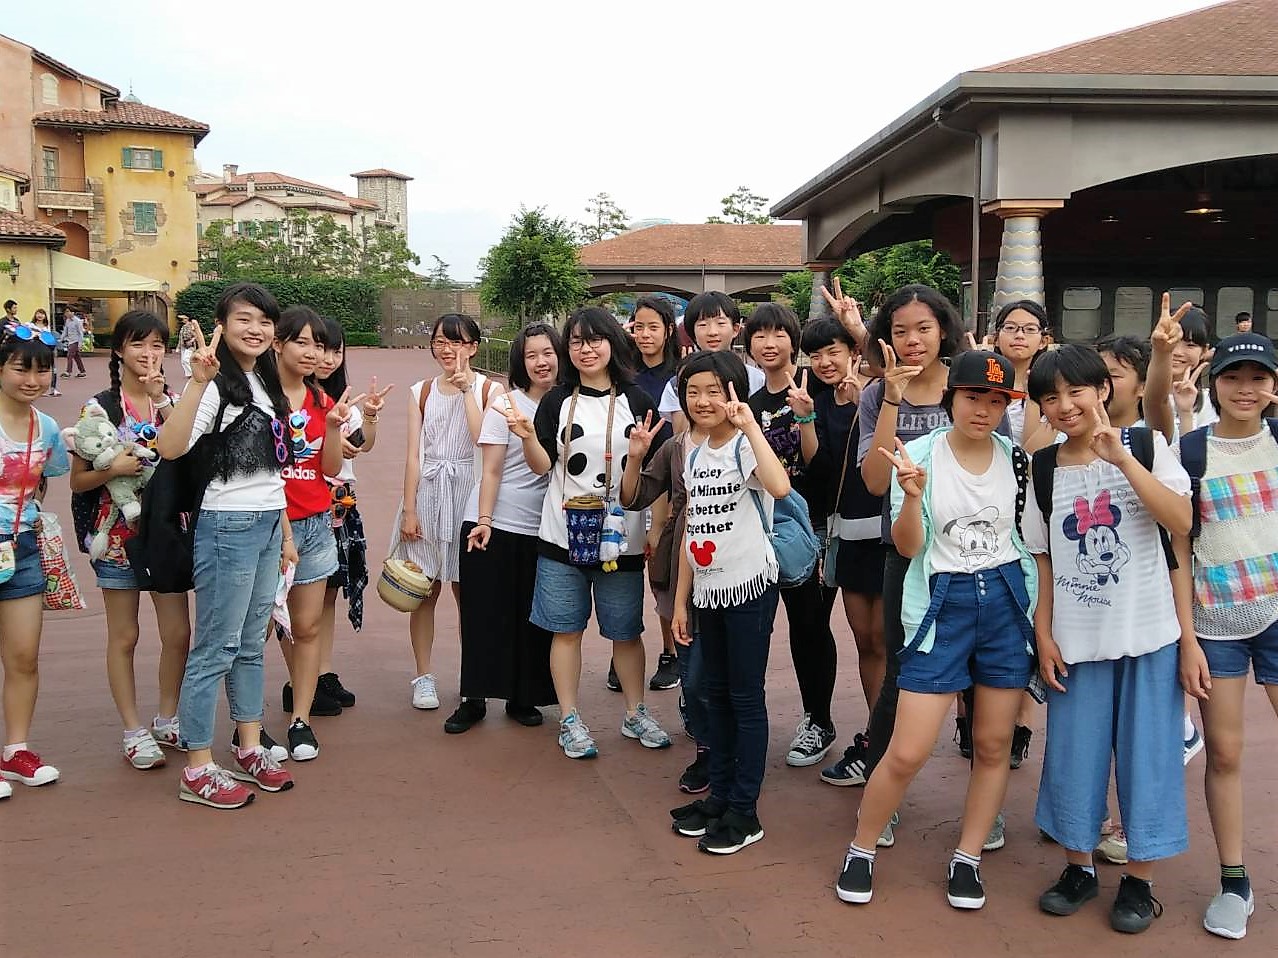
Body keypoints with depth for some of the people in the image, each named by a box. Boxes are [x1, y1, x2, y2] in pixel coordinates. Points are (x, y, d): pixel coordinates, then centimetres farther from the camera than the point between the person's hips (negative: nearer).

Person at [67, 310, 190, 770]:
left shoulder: (171, 401, 4)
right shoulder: (99, 408, -5)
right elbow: (78, 481, -4)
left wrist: (161, 402, -20)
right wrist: (112, 469, -23)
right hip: (118, 533, -3)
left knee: (178, 633, 7)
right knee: (124, 637, 6)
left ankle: (167, 721, 25)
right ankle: (134, 732, 18)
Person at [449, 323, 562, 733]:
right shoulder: (505, 405, -5)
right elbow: (492, 470, -6)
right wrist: (483, 521, -11)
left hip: (541, 528, 3)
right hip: (494, 523, -2)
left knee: (532, 617, 8)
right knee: (484, 613, 2)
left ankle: (523, 697, 21)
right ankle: (474, 699, 13)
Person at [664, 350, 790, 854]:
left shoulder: (745, 447, -12)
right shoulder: (694, 457, 9)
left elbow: (779, 486, -36)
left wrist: (750, 425, -32)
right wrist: (680, 601, 13)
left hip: (750, 586, -7)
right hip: (708, 590, 7)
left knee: (746, 696, 1)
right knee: (715, 693, 14)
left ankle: (744, 811, 10)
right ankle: (719, 794, 27)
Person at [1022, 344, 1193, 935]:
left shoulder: (1144, 446, -4)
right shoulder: (1044, 470, 3)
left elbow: (1180, 522, -17)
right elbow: (1043, 559, 7)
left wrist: (1120, 458, -22)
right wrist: (1043, 634, 2)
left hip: (1148, 633, -2)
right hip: (1075, 638, 2)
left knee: (1145, 751, 4)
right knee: (1075, 752, 7)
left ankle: (1139, 880, 20)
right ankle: (1078, 867, 26)